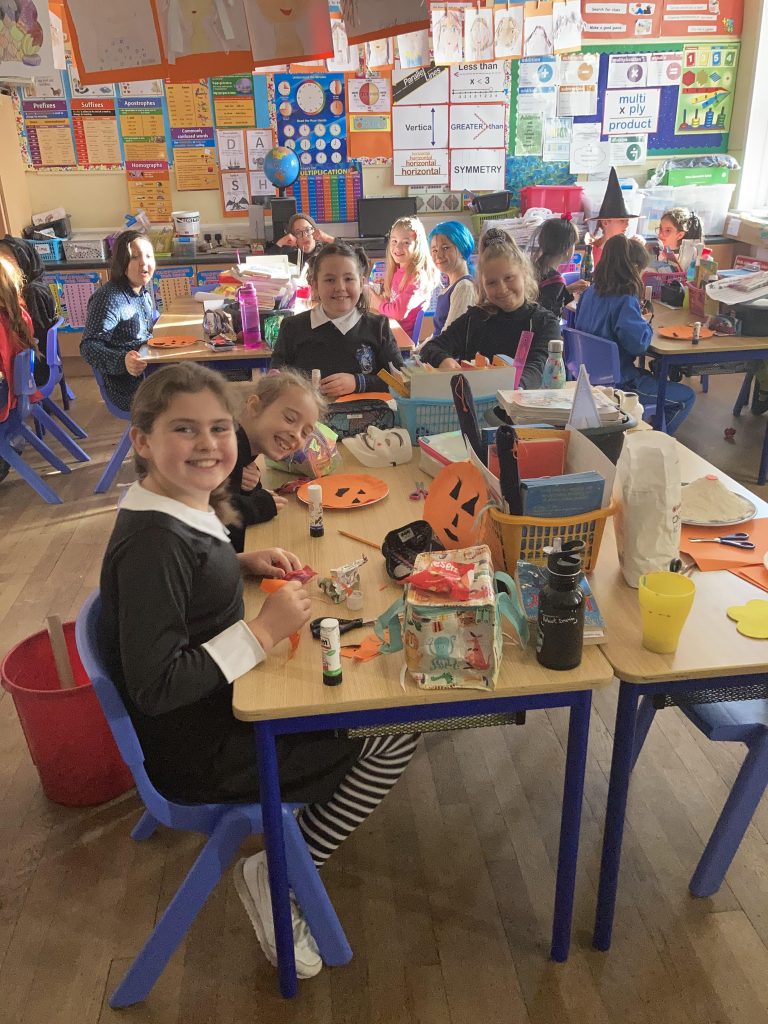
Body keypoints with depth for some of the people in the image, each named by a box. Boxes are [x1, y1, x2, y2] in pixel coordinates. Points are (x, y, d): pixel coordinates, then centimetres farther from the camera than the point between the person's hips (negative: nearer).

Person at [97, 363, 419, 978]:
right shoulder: (151, 542, -29)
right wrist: (263, 631, -26)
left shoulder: (179, 512, -1)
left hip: (215, 702, 10)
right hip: (197, 753, -9)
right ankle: (276, 878, 8)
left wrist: (241, 565, 2)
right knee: (396, 735, -7)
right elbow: (154, 686, -31)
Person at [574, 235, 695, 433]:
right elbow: (638, 344, -30)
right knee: (686, 398, 3)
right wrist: (645, 322, -9)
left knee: (654, 377, 34)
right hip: (615, 383, -9)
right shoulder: (625, 300, -21)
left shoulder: (591, 292, 3)